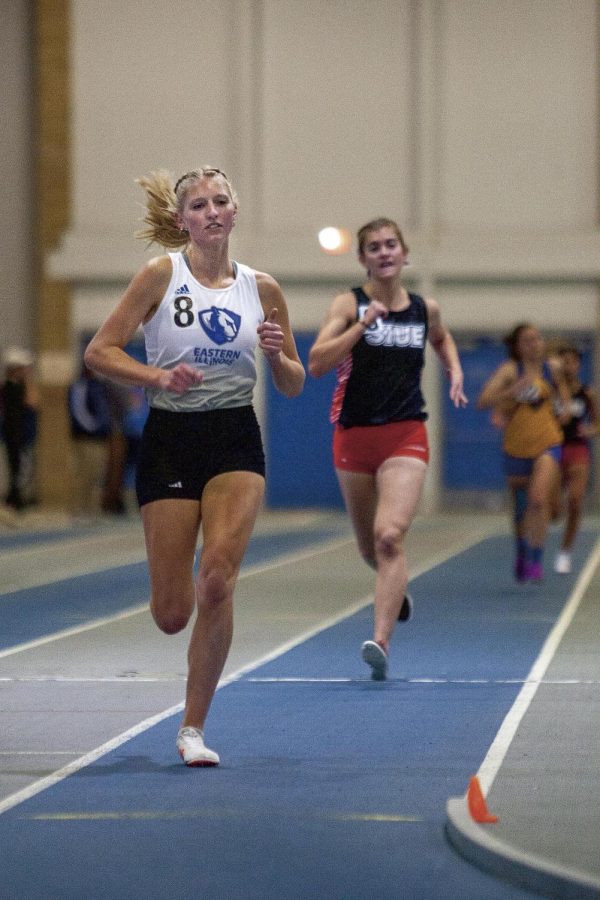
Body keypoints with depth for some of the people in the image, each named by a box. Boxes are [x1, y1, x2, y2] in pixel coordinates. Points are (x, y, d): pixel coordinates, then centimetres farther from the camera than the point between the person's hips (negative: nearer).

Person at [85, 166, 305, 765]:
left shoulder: (262, 289, 5)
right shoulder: (162, 274, -3)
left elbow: (293, 386, 12)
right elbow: (98, 352, -5)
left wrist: (277, 355, -9)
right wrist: (158, 376, -19)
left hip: (236, 440, 1)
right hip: (169, 440, -1)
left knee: (217, 578, -20)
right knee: (172, 615, -1)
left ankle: (193, 728, -8)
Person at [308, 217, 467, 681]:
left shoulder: (425, 309, 6)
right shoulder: (350, 304, -3)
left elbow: (442, 338, 31)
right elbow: (316, 363, -16)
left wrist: (455, 372, 13)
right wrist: (362, 324, -24)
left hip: (406, 438, -1)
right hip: (354, 437, 1)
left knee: (390, 537, -21)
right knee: (370, 548, 14)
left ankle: (381, 642, -28)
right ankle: (396, 589, 48)